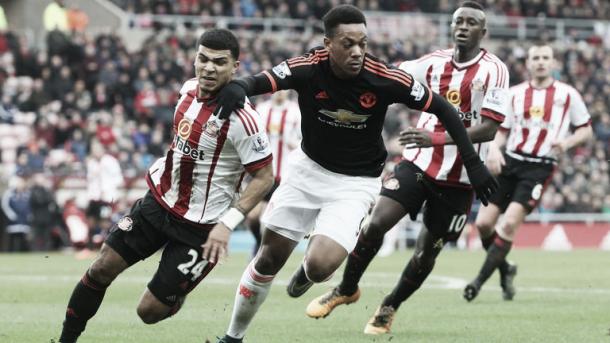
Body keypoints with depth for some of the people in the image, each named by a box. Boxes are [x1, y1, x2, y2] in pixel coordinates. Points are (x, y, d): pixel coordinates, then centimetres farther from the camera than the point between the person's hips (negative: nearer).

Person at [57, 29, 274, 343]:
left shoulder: (241, 118, -24)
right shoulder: (189, 89, -1)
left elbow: (264, 177, -19)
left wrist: (227, 223, -23)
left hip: (199, 227, -7)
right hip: (159, 200, 7)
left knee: (150, 311, -5)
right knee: (101, 269, 2)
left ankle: (179, 297, 30)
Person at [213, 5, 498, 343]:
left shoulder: (384, 79, -24)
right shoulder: (309, 68, -21)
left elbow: (443, 109, -13)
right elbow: (261, 81, -35)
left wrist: (473, 163, -14)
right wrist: (237, 87, -59)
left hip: (355, 184, -2)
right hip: (309, 168, 2)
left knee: (320, 265, -20)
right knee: (269, 259, 10)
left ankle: (307, 271, 19)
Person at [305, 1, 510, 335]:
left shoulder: (494, 70, -10)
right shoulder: (434, 62, 3)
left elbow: (488, 129, -17)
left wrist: (435, 138, -28)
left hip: (458, 178, -2)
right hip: (418, 162, 2)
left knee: (425, 254, 6)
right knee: (375, 224, -12)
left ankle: (389, 308, 31)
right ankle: (346, 289, 12)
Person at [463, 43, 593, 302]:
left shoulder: (567, 95, 3)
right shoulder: (515, 94, 10)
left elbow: (586, 130, 9)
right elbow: (501, 130, 15)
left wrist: (567, 142, -11)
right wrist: (494, 149, -7)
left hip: (539, 168, -4)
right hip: (510, 162, 4)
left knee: (509, 223, -19)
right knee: (483, 222, -5)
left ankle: (480, 280, -9)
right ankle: (505, 271, 21)